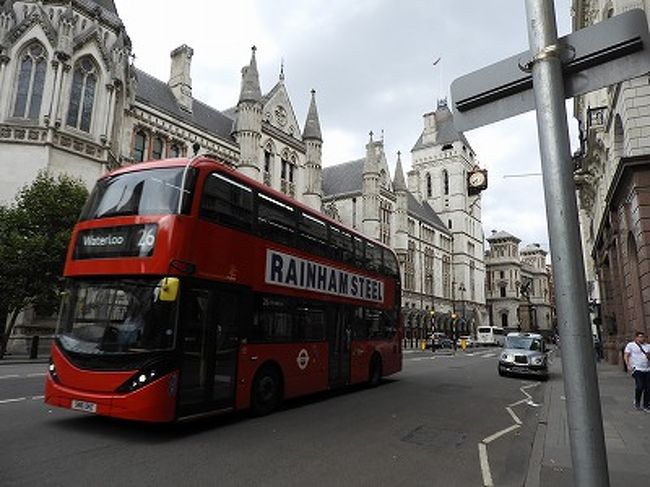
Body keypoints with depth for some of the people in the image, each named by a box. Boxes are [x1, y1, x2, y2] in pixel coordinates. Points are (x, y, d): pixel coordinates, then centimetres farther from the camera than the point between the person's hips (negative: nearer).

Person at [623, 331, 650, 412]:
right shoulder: (630, 345, 1)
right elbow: (626, 356, 0)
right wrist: (628, 365, -11)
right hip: (637, 369, -5)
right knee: (640, 386, -16)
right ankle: (637, 402, 8)